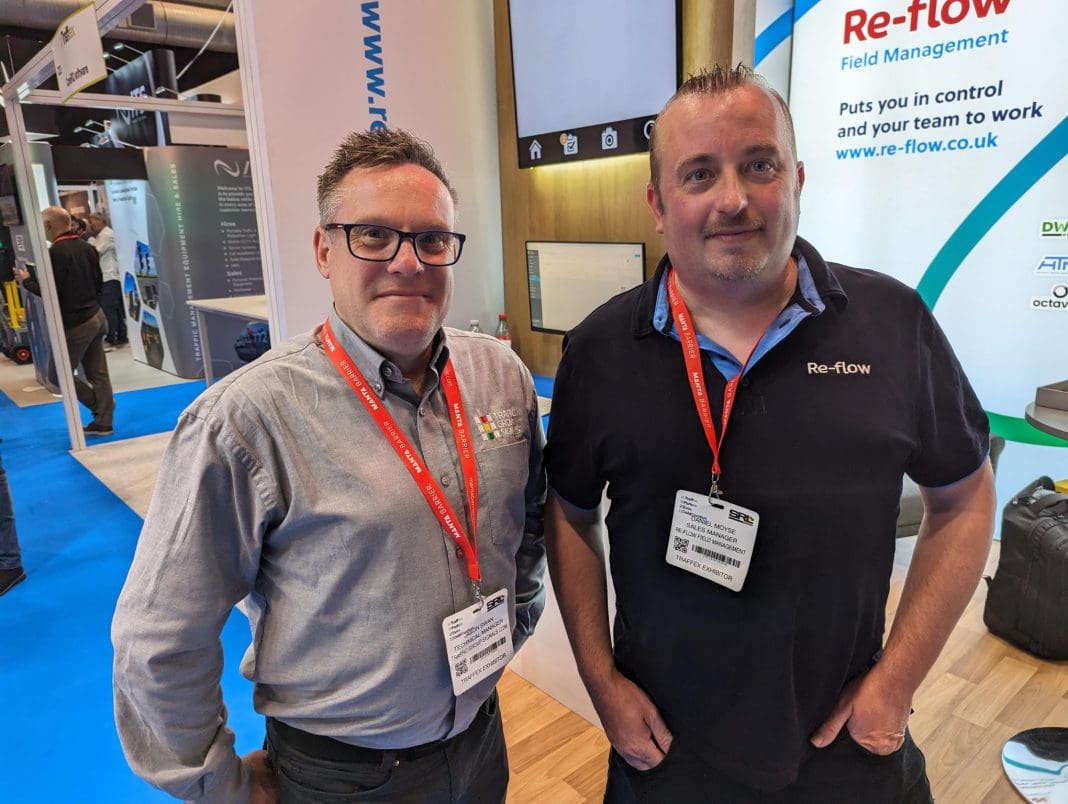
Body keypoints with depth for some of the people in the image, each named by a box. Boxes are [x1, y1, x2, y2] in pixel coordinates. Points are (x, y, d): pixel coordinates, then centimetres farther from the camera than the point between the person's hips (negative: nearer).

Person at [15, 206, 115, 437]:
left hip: (75, 323, -8)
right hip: (96, 316, 8)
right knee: (97, 373, 8)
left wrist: (27, 280, -1)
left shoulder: (56, 252, -16)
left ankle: (101, 407, 5)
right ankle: (104, 421, 11)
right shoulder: (87, 247, 7)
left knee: (57, 373, 6)